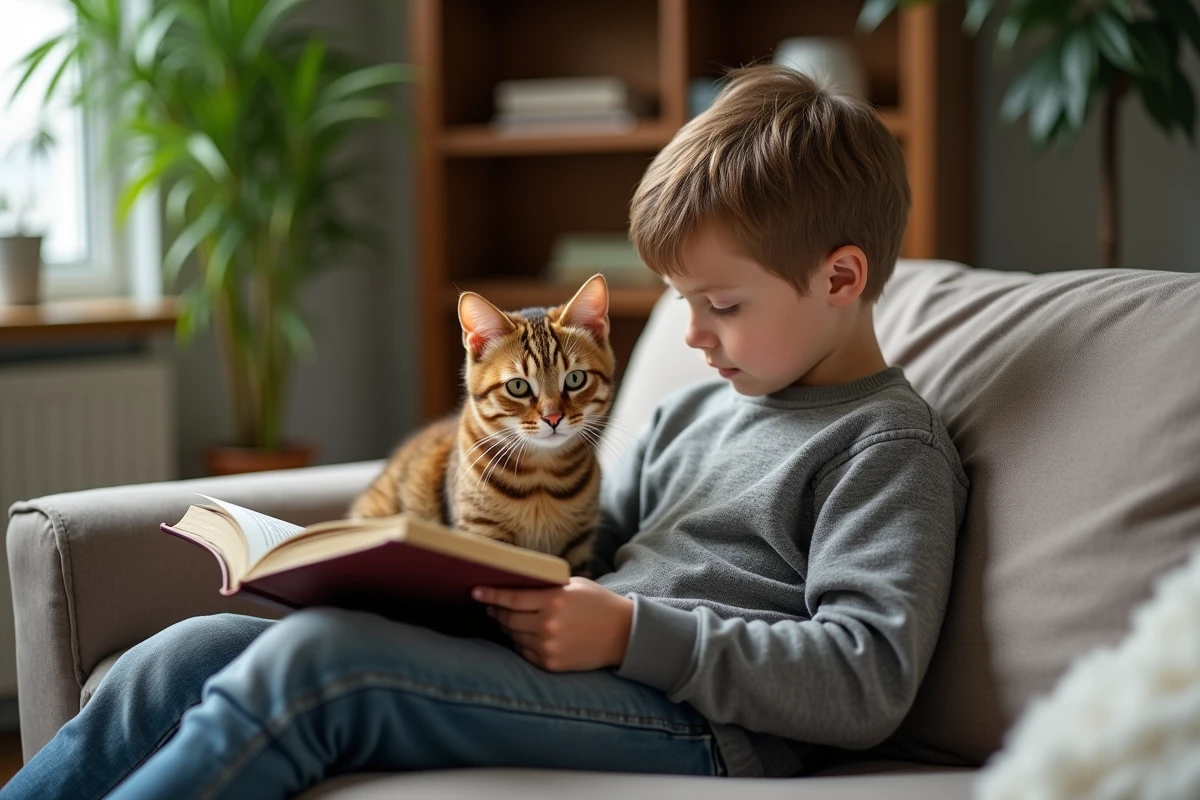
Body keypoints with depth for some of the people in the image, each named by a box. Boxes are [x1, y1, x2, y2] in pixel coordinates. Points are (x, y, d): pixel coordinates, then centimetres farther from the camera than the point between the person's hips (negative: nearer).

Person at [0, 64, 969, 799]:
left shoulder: (890, 447, -2)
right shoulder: (698, 408, 24)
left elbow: (869, 678, -14)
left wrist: (631, 632, -20)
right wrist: (487, 577, 8)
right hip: (578, 673, 8)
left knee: (314, 658, -27)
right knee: (189, 654, -7)